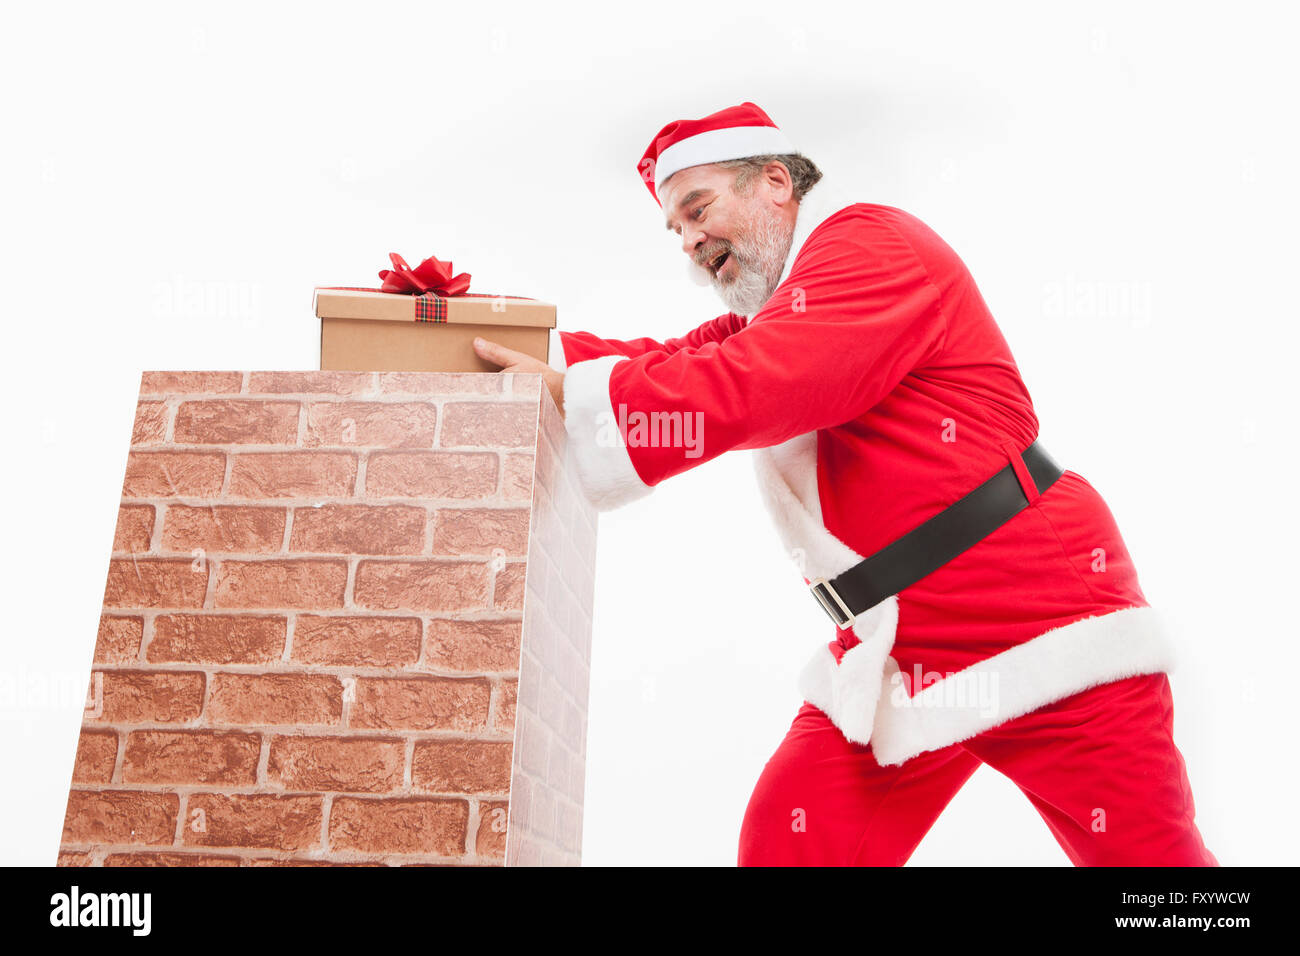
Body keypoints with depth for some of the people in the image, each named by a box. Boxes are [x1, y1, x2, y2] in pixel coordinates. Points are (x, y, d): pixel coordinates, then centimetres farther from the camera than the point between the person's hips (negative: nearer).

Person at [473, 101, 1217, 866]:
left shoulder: (871, 244, -11)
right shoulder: (772, 311, 19)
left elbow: (738, 388, -23)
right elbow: (674, 364, 8)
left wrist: (561, 392, -19)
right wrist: (517, 347, -2)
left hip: (1043, 633, -7)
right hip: (891, 659, 8)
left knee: (1149, 852, 3)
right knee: (784, 846, -1)